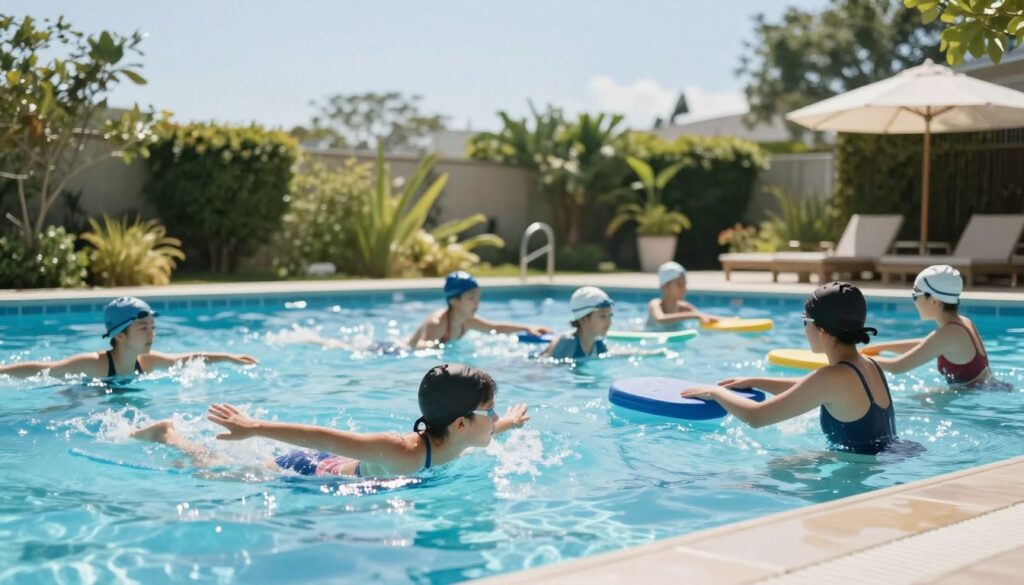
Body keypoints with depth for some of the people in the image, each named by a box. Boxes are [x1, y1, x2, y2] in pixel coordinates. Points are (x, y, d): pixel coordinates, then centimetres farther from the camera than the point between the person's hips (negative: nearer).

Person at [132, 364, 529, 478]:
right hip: (306, 475, -7)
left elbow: (479, 435, 11)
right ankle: (167, 435, 38)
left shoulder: (449, 447, -16)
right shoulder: (404, 454, -42)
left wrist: (508, 424, 27)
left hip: (331, 467, 7)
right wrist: (256, 428, -43)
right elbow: (323, 436, -43)